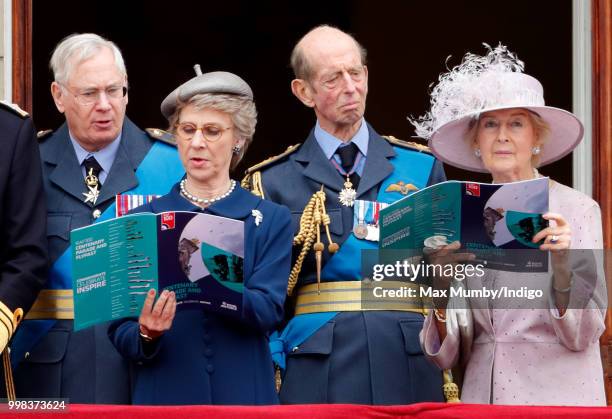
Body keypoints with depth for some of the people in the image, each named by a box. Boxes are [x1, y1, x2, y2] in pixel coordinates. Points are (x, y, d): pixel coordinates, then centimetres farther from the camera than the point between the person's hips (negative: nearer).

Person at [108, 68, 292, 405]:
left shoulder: (271, 221, 3)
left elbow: (268, 311, -11)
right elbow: (120, 331, 1)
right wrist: (146, 336, -20)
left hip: (243, 395, -1)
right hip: (163, 396, 1)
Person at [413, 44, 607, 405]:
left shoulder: (578, 209, -4)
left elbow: (583, 335, -8)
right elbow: (448, 354, 3)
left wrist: (562, 266, -23)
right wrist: (442, 292, -14)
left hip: (558, 394, -3)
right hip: (482, 394, 3)